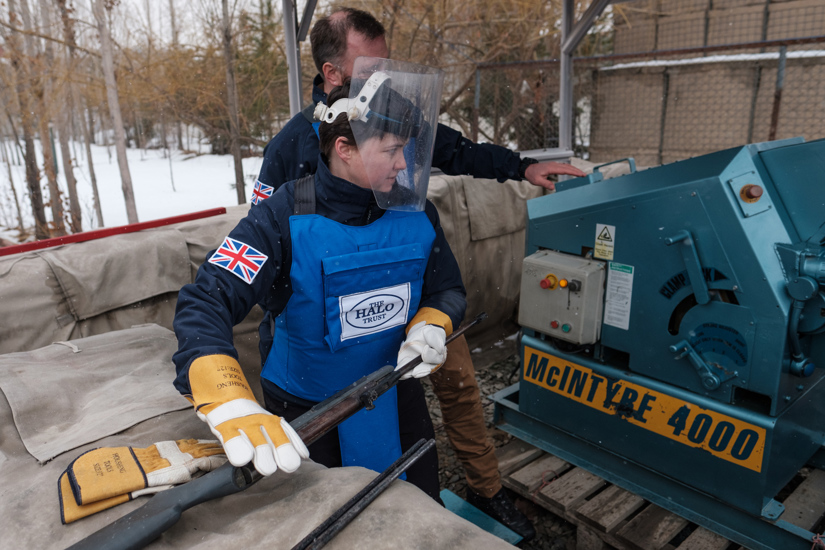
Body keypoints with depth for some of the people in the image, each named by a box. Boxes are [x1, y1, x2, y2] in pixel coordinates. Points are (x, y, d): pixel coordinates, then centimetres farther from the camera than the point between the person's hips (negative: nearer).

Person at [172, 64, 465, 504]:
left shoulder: (415, 212, -11)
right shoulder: (285, 219, -25)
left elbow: (448, 290, 2)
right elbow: (204, 305, -34)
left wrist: (429, 327, -22)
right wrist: (232, 408, -50)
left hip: (398, 398, 4)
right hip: (306, 413, -3)